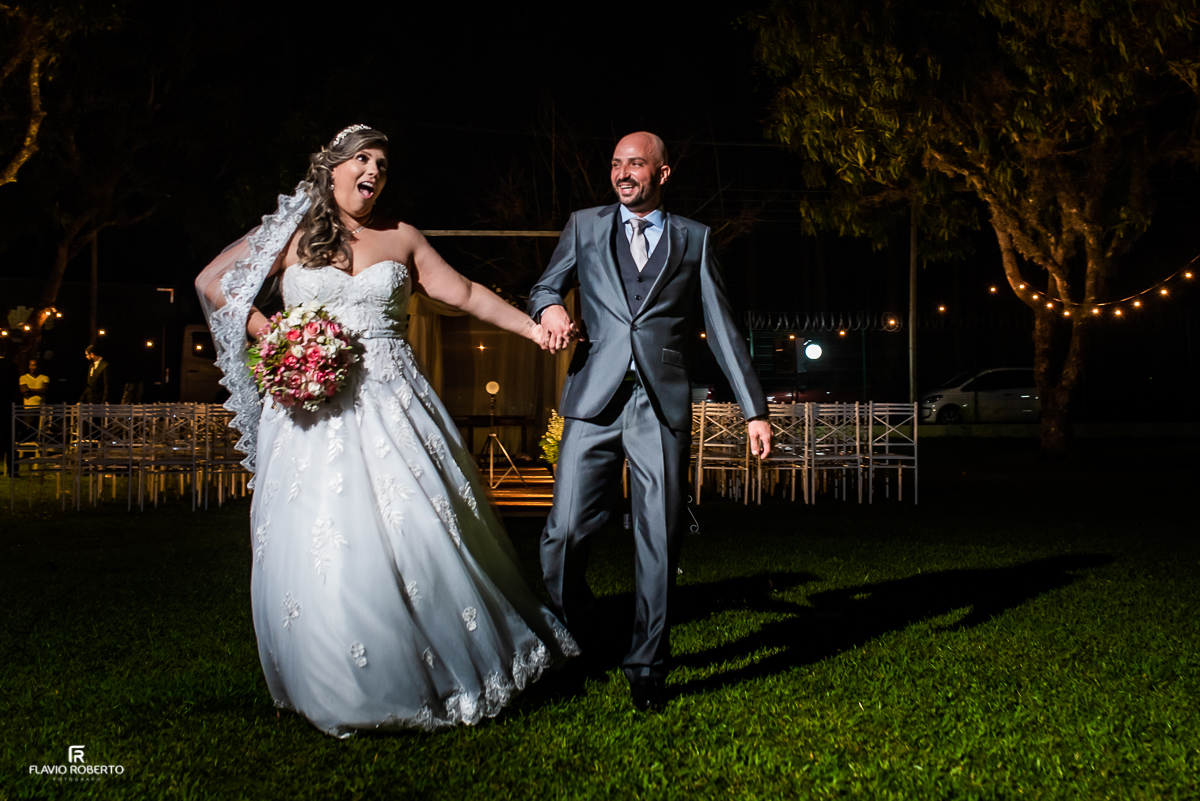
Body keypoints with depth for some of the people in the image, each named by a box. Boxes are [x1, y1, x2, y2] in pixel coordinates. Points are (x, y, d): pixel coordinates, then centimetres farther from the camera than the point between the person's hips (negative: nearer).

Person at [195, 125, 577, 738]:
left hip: (391, 405, 2)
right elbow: (213, 283, 7)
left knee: (423, 527, -4)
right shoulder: (293, 234, 6)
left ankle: (457, 669, 12)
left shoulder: (400, 238, 13)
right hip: (313, 407, -1)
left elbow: (463, 293, 12)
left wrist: (530, 327, 3)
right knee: (319, 545, -6)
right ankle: (344, 690, 8)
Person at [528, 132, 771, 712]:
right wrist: (549, 309, -5)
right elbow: (543, 288, 22)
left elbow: (721, 329, 12)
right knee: (565, 533, -8)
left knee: (659, 541, -1)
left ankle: (646, 666, 13)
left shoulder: (693, 240, 14)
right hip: (595, 401, 0)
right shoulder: (585, 226, 16)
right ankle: (572, 643, 17)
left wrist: (755, 409, 6)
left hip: (663, 406, 0)